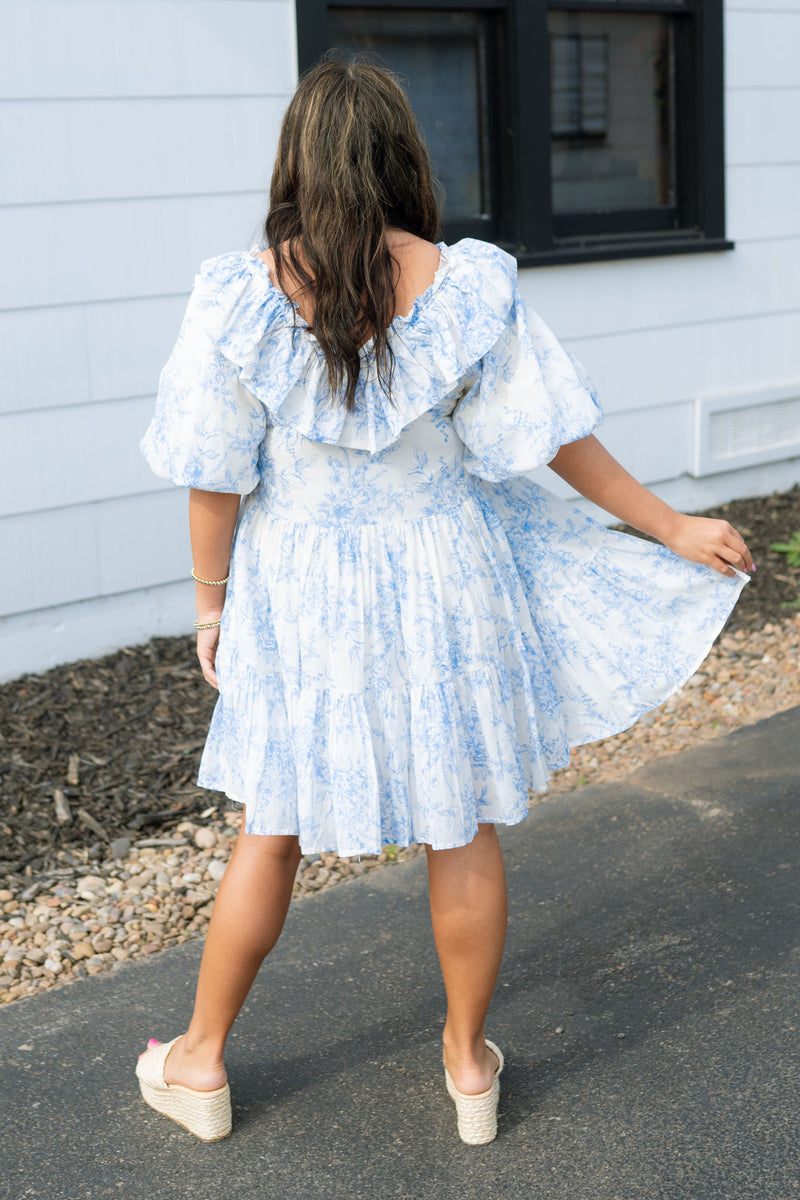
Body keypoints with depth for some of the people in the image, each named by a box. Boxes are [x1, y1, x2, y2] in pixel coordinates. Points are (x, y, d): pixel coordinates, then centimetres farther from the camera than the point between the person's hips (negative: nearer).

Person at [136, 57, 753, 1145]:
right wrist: (674, 528, 6)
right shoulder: (469, 287, -12)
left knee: (273, 831, 16)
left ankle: (201, 1064, 31)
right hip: (444, 585, 1)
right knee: (463, 833, 16)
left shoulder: (241, 297, -14)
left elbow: (215, 476, -8)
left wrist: (211, 601, 6)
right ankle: (470, 1065, 32)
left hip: (303, 599, 0)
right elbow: (555, 438, -6)